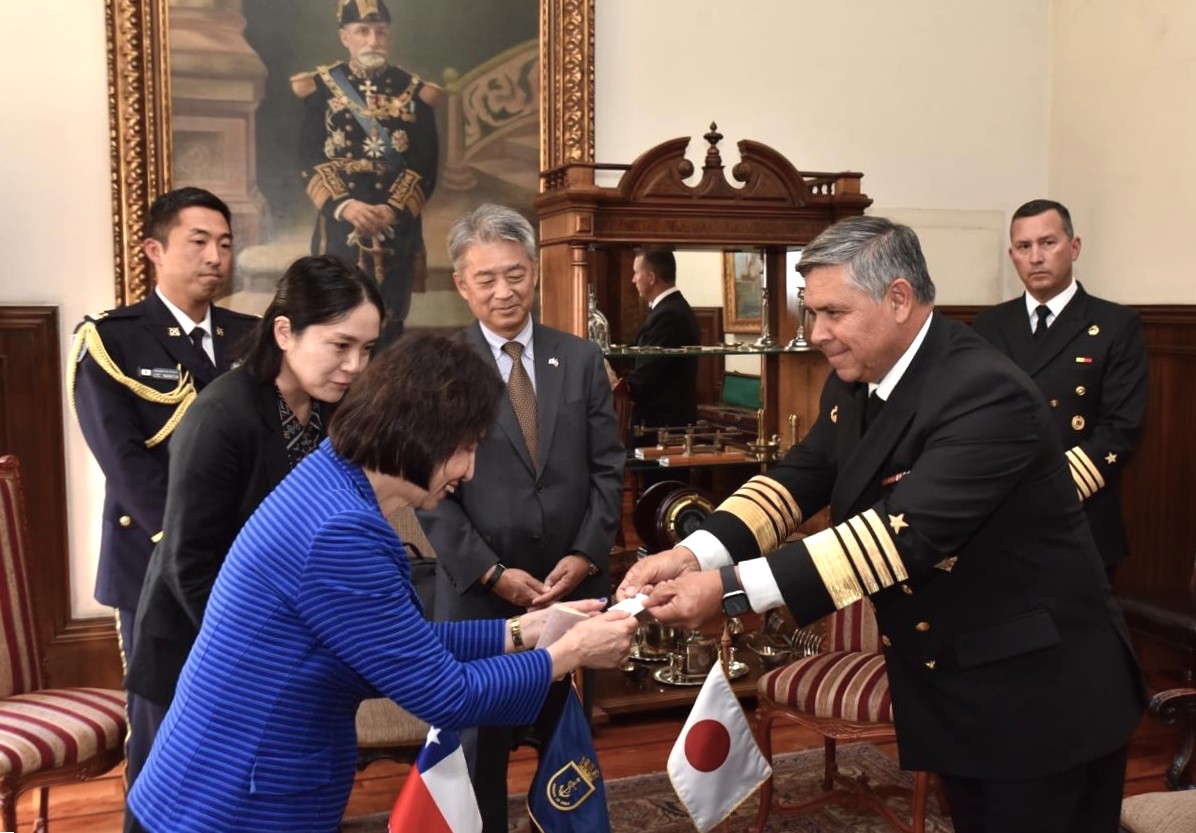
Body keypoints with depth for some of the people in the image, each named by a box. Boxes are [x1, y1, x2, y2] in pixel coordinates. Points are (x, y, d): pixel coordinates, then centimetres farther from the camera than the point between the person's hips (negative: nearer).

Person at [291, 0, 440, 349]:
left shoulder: (415, 91, 8)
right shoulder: (320, 87, 5)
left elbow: (426, 164, 1)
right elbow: (310, 159, -2)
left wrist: (394, 209, -14)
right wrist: (343, 205, -18)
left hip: (398, 227, 1)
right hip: (339, 225, -1)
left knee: (389, 321, 5)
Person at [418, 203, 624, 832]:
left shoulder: (581, 359, 7)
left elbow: (607, 468, 5)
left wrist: (585, 556, -7)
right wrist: (492, 572, -11)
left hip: (574, 582, 2)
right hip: (478, 589, -2)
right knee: (481, 739, 12)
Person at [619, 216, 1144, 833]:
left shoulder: (985, 394, -27)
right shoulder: (855, 382, 0)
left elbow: (904, 532, -35)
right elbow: (800, 477, -1)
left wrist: (729, 588, -38)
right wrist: (695, 554, -19)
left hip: (1038, 696, -7)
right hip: (947, 686, 8)